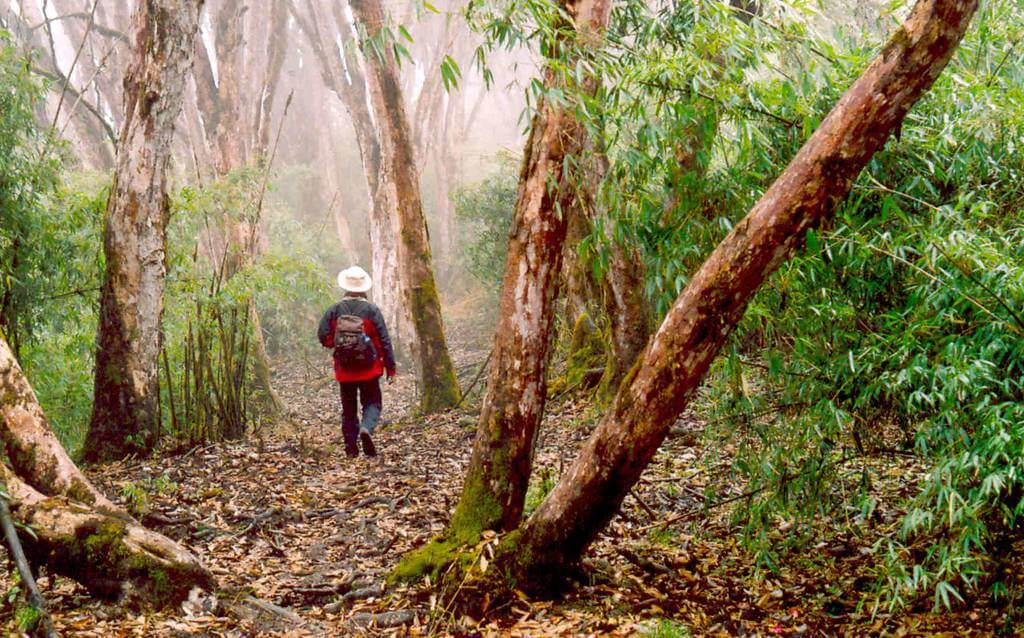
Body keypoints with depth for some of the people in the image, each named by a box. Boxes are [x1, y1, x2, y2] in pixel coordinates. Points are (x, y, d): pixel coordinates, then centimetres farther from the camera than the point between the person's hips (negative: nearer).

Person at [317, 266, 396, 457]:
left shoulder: (334, 310, -2)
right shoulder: (372, 310, -7)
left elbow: (323, 336, -6)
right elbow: (384, 340, -7)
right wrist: (390, 367, -2)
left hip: (344, 369, 2)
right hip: (369, 369, -2)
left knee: (348, 408, 12)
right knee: (372, 403, 8)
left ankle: (351, 447, 11)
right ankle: (366, 428, -21)